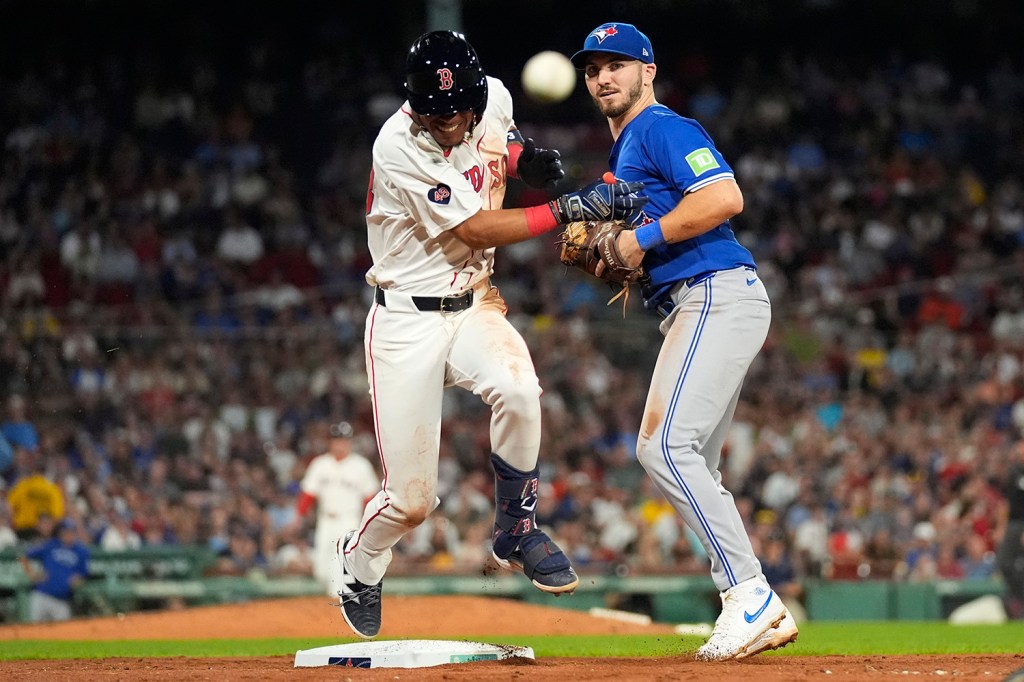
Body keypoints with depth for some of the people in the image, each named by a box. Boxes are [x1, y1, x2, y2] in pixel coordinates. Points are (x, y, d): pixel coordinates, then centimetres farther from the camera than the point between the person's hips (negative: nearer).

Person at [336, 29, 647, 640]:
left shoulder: (493, 98, -5)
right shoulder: (399, 148, -23)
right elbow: (475, 229, -24)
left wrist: (521, 154, -1)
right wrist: (569, 210, -27)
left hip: (474, 304, 4)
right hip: (407, 321, -4)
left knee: (519, 389, -31)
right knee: (411, 501, -4)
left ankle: (515, 533, -7)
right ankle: (360, 567, 31)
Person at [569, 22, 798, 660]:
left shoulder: (664, 128, -5)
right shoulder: (622, 153, 26)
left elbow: (726, 198, -20)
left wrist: (644, 237, -16)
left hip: (719, 294, -11)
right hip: (694, 307, 11)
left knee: (665, 444, -19)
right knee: (691, 465, 9)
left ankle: (750, 594, -22)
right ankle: (762, 613, 8)